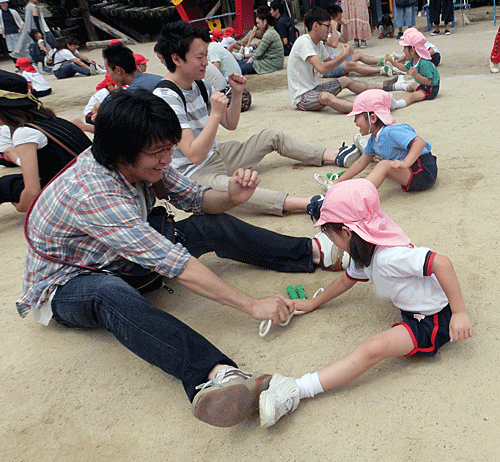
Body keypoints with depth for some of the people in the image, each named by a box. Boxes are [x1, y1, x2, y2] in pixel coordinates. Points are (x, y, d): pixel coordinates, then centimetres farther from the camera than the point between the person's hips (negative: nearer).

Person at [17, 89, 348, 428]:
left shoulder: (143, 163, -12)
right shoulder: (92, 192, -36)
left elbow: (195, 198, 0)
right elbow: (172, 262, -39)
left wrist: (231, 197, -24)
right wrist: (251, 305, -37)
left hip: (123, 257, 7)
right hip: (67, 284, -7)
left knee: (213, 226, -9)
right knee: (111, 294, -44)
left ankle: (315, 251, -3)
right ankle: (216, 375, -63)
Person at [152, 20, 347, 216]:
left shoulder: (199, 85, 5)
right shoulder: (166, 97, -22)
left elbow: (230, 124, 13)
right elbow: (195, 155, -29)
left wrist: (237, 93, -2)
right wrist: (215, 113, -32)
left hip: (217, 154, 10)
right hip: (194, 173, -10)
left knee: (272, 136, 9)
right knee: (228, 185, -43)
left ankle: (336, 155, 14)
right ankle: (309, 204, -56)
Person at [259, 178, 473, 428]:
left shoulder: (388, 256, -30)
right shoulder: (363, 252, 1)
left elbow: (441, 262, -37)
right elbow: (346, 280, 18)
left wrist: (460, 313, -31)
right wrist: (314, 303, 27)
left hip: (433, 324, -10)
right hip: (413, 310, 10)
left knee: (374, 348, -26)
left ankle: (295, 391, -28)